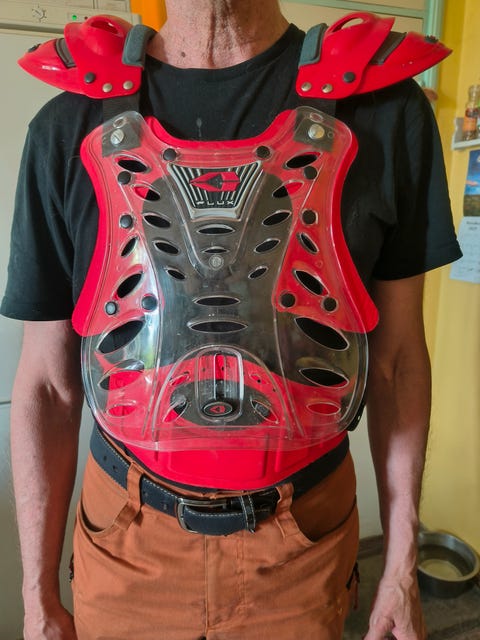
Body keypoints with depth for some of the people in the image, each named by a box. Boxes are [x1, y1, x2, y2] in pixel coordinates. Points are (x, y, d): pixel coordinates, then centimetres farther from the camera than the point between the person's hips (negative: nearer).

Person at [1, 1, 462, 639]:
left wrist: (402, 567, 2)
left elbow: (396, 356, -3)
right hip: (127, 541, 1)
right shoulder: (69, 129, -7)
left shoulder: (387, 109, -8)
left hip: (304, 544, 1)